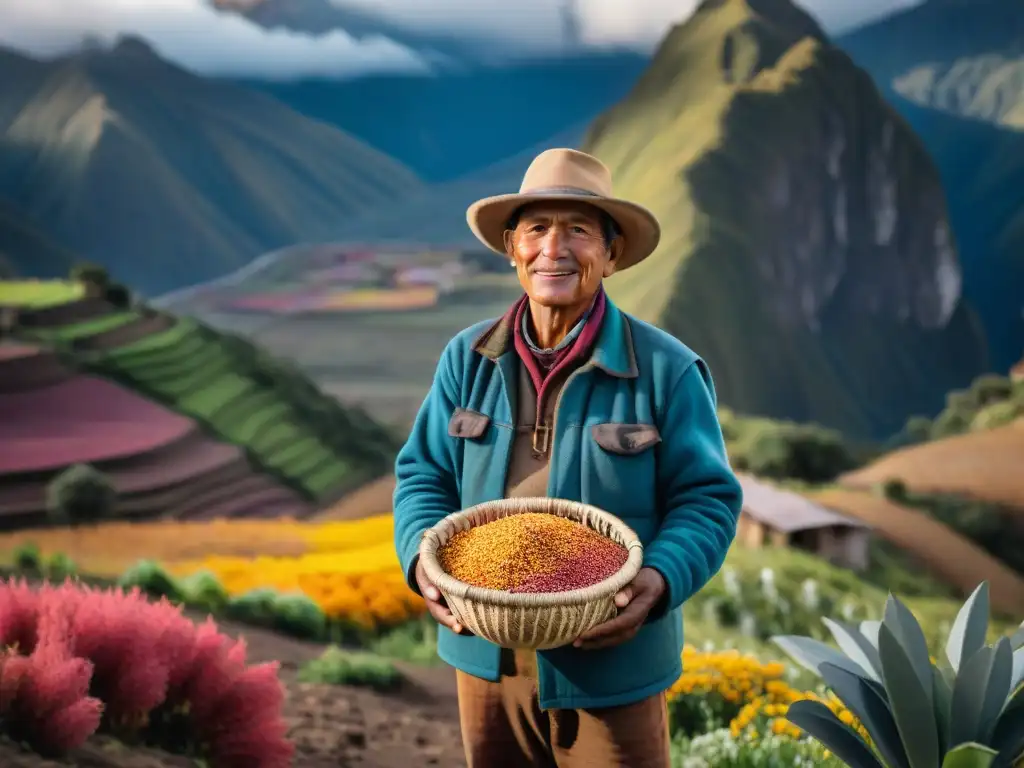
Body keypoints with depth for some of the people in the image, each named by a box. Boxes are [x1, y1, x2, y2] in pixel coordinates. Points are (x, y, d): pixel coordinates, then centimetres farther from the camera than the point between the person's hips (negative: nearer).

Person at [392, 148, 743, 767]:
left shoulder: (665, 370, -9)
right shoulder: (468, 359, 1)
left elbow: (707, 499, -6)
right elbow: (423, 475, 7)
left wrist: (660, 579, -24)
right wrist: (423, 556, -13)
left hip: (610, 666, -3)